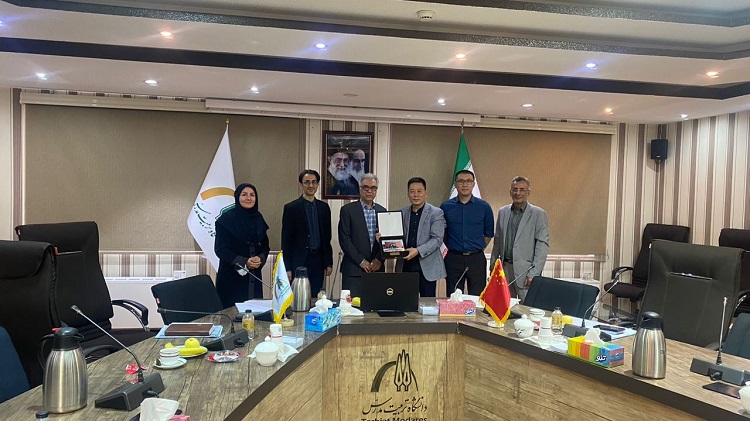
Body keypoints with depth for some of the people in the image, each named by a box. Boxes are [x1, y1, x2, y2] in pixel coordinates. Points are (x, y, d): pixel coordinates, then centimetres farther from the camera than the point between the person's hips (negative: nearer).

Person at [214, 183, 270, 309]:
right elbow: (220, 249, -9)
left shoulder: (258, 218, 8)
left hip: (254, 276, 4)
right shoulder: (227, 219, -6)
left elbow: (265, 245, 12)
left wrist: (260, 258, -10)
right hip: (231, 276, -4)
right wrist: (244, 262, -19)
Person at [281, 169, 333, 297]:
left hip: (318, 261, 4)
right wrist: (287, 268, -7)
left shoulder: (324, 207, 9)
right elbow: (286, 240, -4)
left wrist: (328, 263, 10)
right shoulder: (291, 208, -3)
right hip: (298, 262, -3)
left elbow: (327, 237, 13)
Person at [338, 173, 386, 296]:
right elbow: (344, 239, -6)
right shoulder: (348, 210, 0)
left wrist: (379, 259, -3)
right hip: (353, 269, -3)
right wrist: (361, 261, -10)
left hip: (376, 268, 4)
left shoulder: (382, 211, 12)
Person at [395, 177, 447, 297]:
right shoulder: (402, 213, 12)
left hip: (427, 267, -3)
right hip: (405, 266, 3)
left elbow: (437, 239, -9)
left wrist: (418, 251, -21)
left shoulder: (436, 213, 0)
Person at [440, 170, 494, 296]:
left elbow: (489, 233, 10)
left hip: (476, 259, 0)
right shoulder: (445, 207, 2)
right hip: (453, 259, 0)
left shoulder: (484, 207, 2)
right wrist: (452, 248, 6)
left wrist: (479, 248, 5)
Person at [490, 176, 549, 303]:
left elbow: (543, 245, -7)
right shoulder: (502, 212, 12)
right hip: (505, 268, 4)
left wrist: (533, 274, -13)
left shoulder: (538, 214, -3)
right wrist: (493, 266, 12)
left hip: (525, 270, -4)